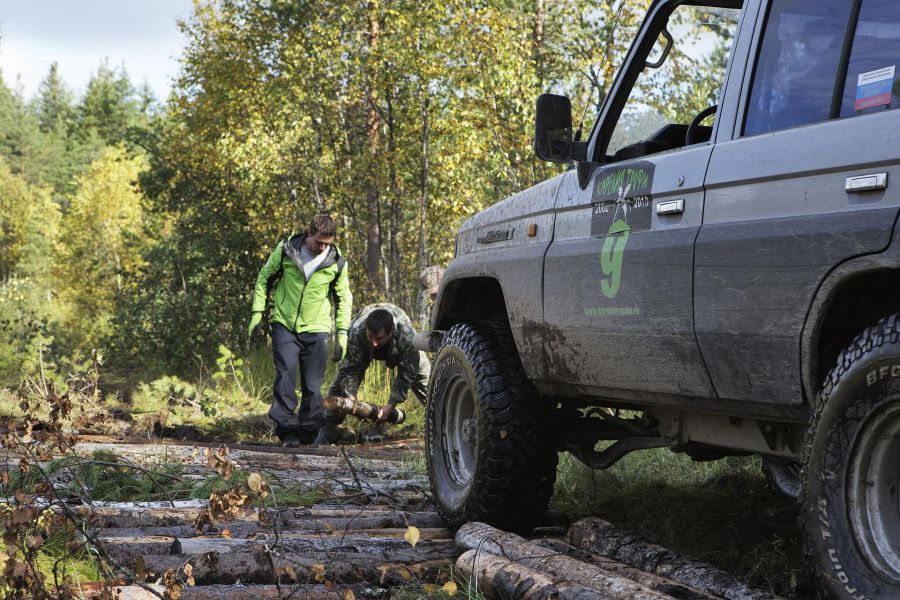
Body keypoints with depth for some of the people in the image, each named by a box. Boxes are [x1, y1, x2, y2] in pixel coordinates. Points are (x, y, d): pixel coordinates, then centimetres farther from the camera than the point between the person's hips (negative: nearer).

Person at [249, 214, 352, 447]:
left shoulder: (336, 262, -4)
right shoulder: (286, 249, -7)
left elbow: (344, 298, 9)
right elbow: (264, 278, 7)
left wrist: (342, 334, 4)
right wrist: (257, 313, 1)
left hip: (316, 330, 1)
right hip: (284, 325, -1)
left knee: (313, 386, 2)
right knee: (285, 377, -13)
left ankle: (310, 432, 14)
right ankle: (286, 430, -6)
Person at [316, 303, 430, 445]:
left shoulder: (407, 336, -45)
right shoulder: (356, 333, -44)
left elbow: (406, 374, -33)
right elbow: (350, 370, -32)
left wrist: (391, 404, -35)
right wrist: (351, 399, -43)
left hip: (396, 351, 0)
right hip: (364, 350, 0)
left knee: (424, 375, -8)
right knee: (343, 379, -12)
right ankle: (329, 427, -5)